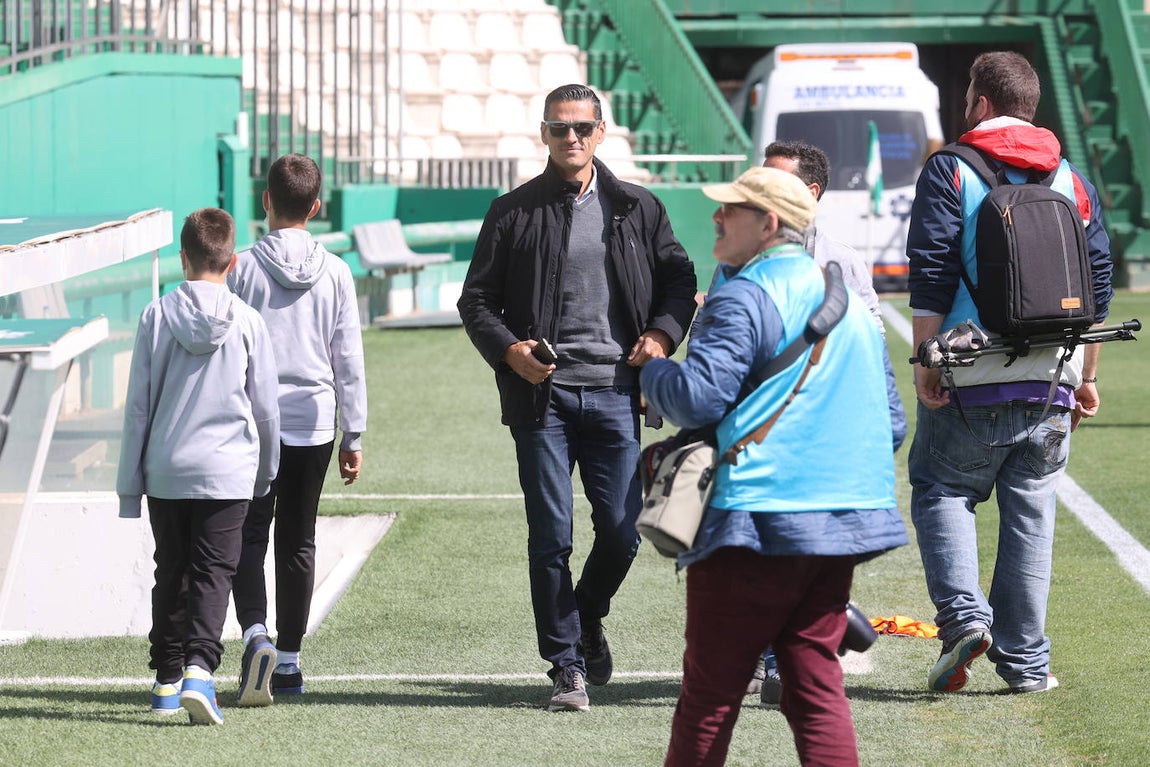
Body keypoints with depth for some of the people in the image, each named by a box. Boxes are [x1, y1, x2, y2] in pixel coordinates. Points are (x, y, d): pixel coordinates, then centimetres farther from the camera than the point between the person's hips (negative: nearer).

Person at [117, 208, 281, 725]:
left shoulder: (157, 317, -2)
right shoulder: (247, 323, -3)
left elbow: (137, 405, 1)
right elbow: (265, 408, 4)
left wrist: (129, 483, 8)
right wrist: (266, 472, 19)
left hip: (166, 469, 1)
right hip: (228, 471, -1)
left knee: (171, 573, 14)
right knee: (212, 573, -1)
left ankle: (167, 680, 20)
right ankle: (199, 669, -21)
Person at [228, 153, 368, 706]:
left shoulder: (244, 269, -5)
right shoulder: (334, 272, 1)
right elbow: (348, 360, 3)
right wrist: (354, 436, 10)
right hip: (312, 421, 2)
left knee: (249, 536, 3)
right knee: (297, 541, 11)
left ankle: (256, 634, -21)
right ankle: (288, 660, 13)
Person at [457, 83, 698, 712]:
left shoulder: (638, 209, 11)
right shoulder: (514, 212, 6)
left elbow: (680, 280, 17)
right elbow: (476, 300, 7)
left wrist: (663, 333, -2)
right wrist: (508, 349, -11)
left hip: (614, 391, 1)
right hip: (543, 395, -1)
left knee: (621, 534, 1)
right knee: (551, 538, -3)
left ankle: (587, 618, 31)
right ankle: (567, 667, 5)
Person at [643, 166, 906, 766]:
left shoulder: (744, 299, -10)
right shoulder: (847, 297, 18)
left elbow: (697, 398, -16)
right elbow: (885, 415, 23)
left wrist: (648, 371, 3)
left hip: (757, 516, -8)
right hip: (841, 523, 8)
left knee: (710, 690, 1)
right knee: (816, 685, 6)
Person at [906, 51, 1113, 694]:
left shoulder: (950, 171, -3)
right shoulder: (1072, 179, 11)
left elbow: (931, 276, -11)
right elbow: (1098, 285, 12)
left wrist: (926, 362, -7)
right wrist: (1086, 376, 18)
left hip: (972, 377, -3)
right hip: (1052, 377, 4)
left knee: (941, 490, 10)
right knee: (1031, 510, 8)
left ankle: (963, 613, -11)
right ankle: (1025, 659, 7)